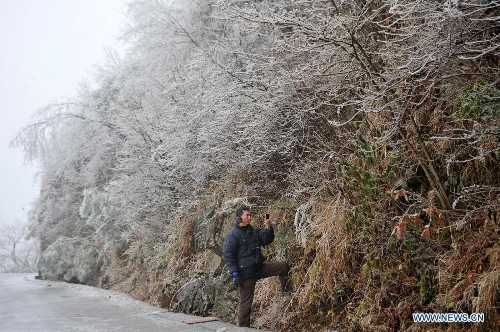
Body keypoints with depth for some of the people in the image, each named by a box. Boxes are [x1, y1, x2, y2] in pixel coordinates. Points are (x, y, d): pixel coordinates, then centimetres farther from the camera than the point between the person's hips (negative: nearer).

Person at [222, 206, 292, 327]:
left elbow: (267, 240, 3)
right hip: (246, 274, -7)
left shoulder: (254, 231, 10)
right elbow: (228, 256, -15)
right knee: (245, 304, 0)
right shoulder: (233, 235, -12)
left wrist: (268, 228, -17)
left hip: (260, 268, 7)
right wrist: (235, 274, -21)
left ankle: (287, 292, 13)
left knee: (284, 266, 1)